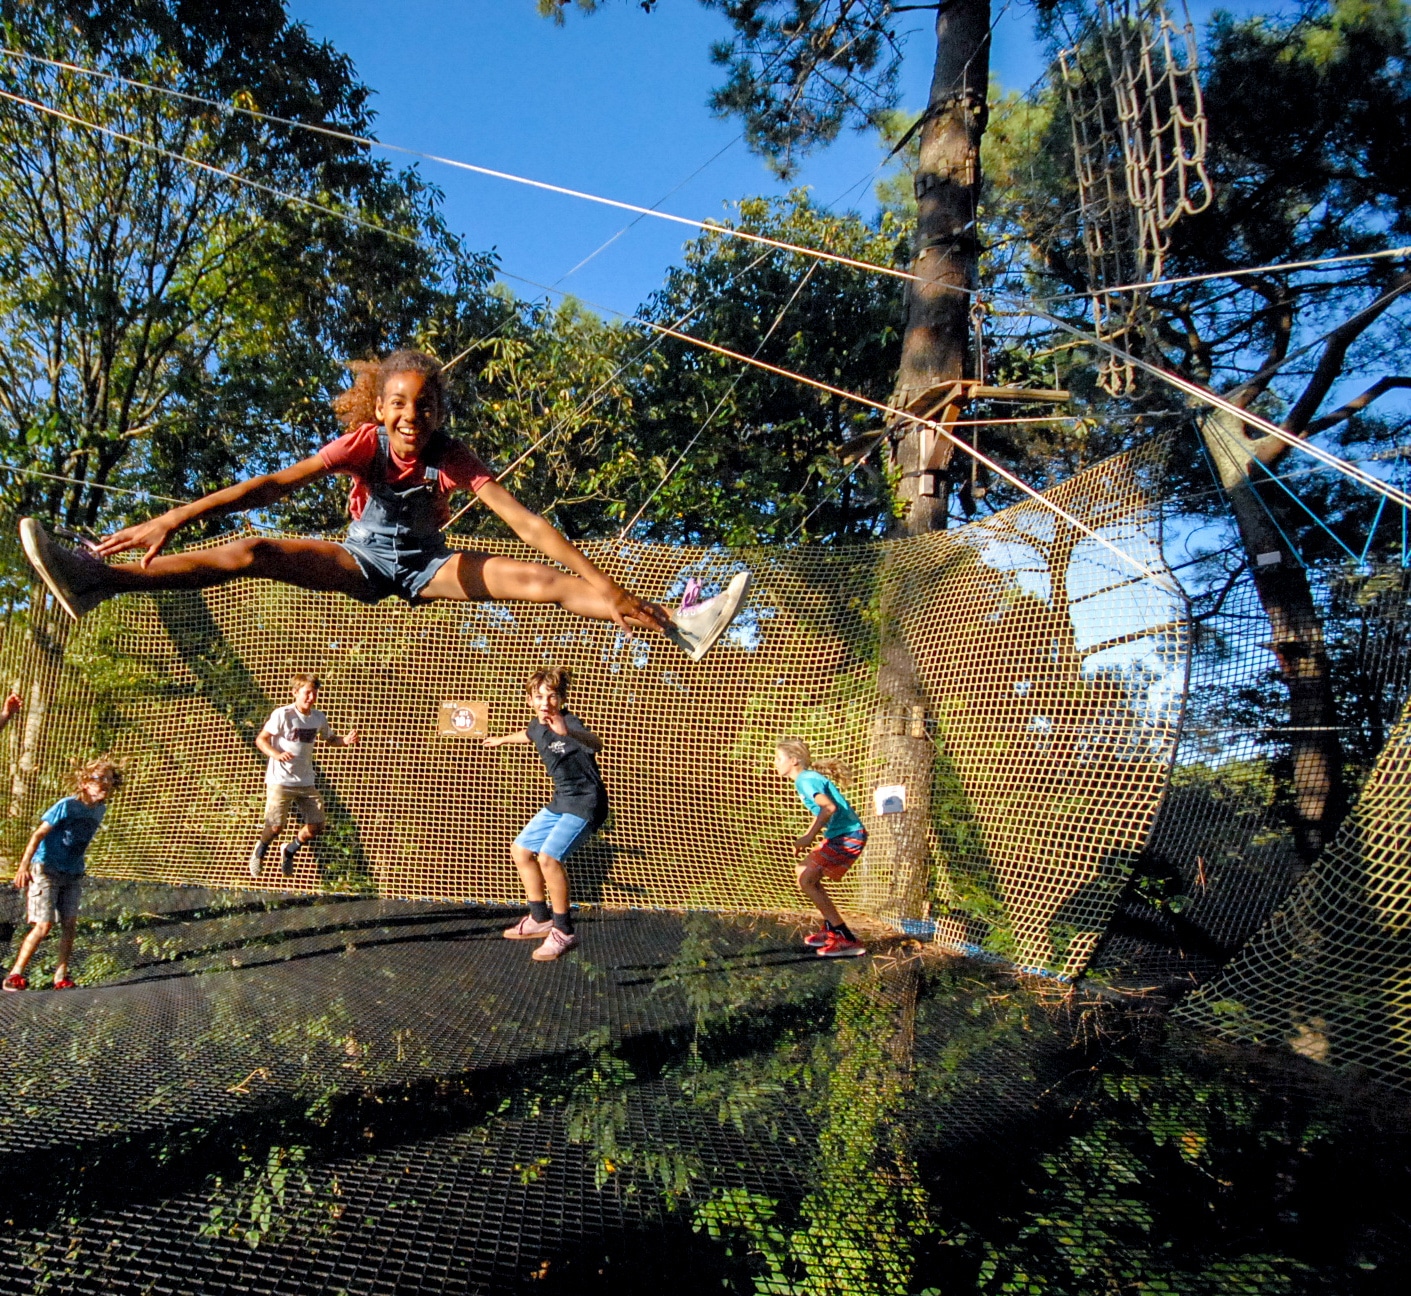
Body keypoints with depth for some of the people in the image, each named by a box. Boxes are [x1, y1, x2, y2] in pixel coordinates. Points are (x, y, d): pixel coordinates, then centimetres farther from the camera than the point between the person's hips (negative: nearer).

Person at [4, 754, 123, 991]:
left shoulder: (100, 809, 4)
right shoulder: (67, 806, -16)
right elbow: (39, 834, -16)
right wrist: (24, 865, -23)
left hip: (73, 874, 6)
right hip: (46, 870, -6)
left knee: (70, 923, 0)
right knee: (44, 925, -9)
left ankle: (61, 975, 9)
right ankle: (15, 974, 6)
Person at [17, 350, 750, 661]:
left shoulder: (455, 458, -22)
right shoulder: (363, 444, -21)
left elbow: (526, 522, -30)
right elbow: (275, 484, -28)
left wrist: (602, 584, -38)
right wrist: (176, 518, -37)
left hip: (428, 566, -1)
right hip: (363, 559, 1)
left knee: (543, 582, -21)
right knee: (255, 552, -22)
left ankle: (680, 626, -29)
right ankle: (95, 580, -27)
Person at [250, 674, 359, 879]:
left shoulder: (319, 718, 5)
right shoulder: (282, 715, -11)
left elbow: (329, 739, 20)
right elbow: (260, 739, -8)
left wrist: (345, 741, -2)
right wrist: (276, 754, -26)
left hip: (306, 782, 5)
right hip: (280, 780, -5)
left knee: (317, 825, -1)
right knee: (276, 826, -7)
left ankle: (289, 851, 28)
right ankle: (261, 850, 28)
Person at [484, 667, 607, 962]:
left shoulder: (569, 723, -24)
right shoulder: (537, 725, 2)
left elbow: (595, 743, -48)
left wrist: (567, 732, -68)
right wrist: (502, 739, 49)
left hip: (585, 803, -10)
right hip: (560, 803, 10)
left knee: (549, 857, -24)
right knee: (521, 851, 15)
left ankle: (564, 932, -7)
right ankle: (541, 920, 29)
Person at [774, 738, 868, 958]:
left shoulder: (806, 780, -15)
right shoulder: (807, 778, 16)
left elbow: (829, 807, -29)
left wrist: (810, 837, -28)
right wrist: (808, 837, 16)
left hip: (847, 836, -10)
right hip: (840, 835, 10)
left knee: (806, 880, -10)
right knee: (805, 872, 18)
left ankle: (848, 941, -9)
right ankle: (831, 929, 27)